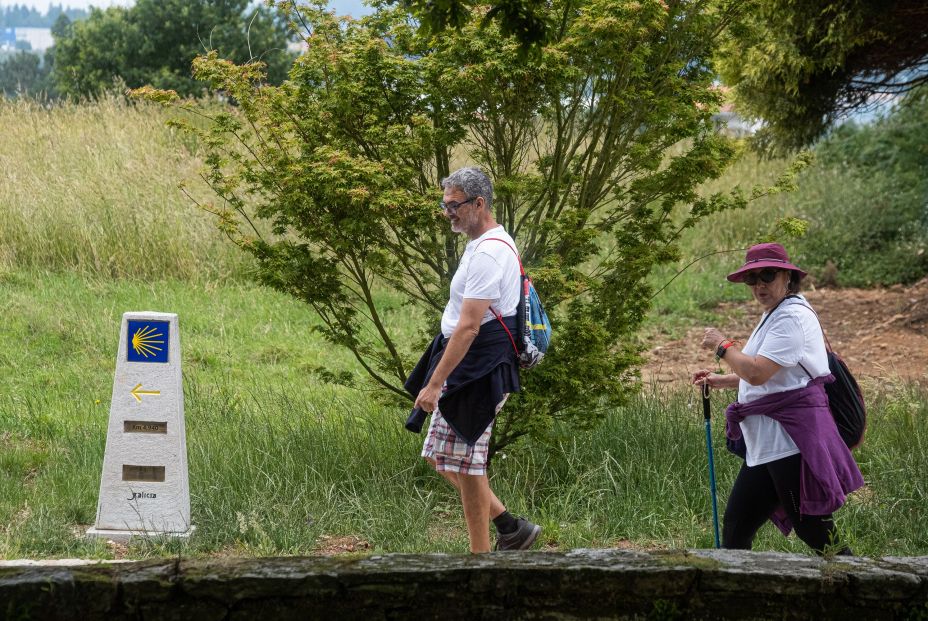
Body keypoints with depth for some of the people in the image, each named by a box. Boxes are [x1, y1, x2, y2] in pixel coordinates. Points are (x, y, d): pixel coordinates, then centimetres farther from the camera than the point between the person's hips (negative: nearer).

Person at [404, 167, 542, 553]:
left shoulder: (488, 253, -19)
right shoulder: (489, 244, 15)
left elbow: (468, 327, -24)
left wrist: (435, 383, -25)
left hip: (476, 368, -11)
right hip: (465, 364, 11)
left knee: (464, 464, -4)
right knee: (441, 457, 15)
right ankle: (510, 528, 20)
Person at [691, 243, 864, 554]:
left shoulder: (792, 317, -14)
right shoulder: (774, 315, 19)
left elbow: (758, 373, -22)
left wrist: (723, 346, -6)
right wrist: (720, 380, 20)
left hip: (791, 441, -10)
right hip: (766, 444, 10)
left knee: (814, 531, -6)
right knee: (735, 528, 10)